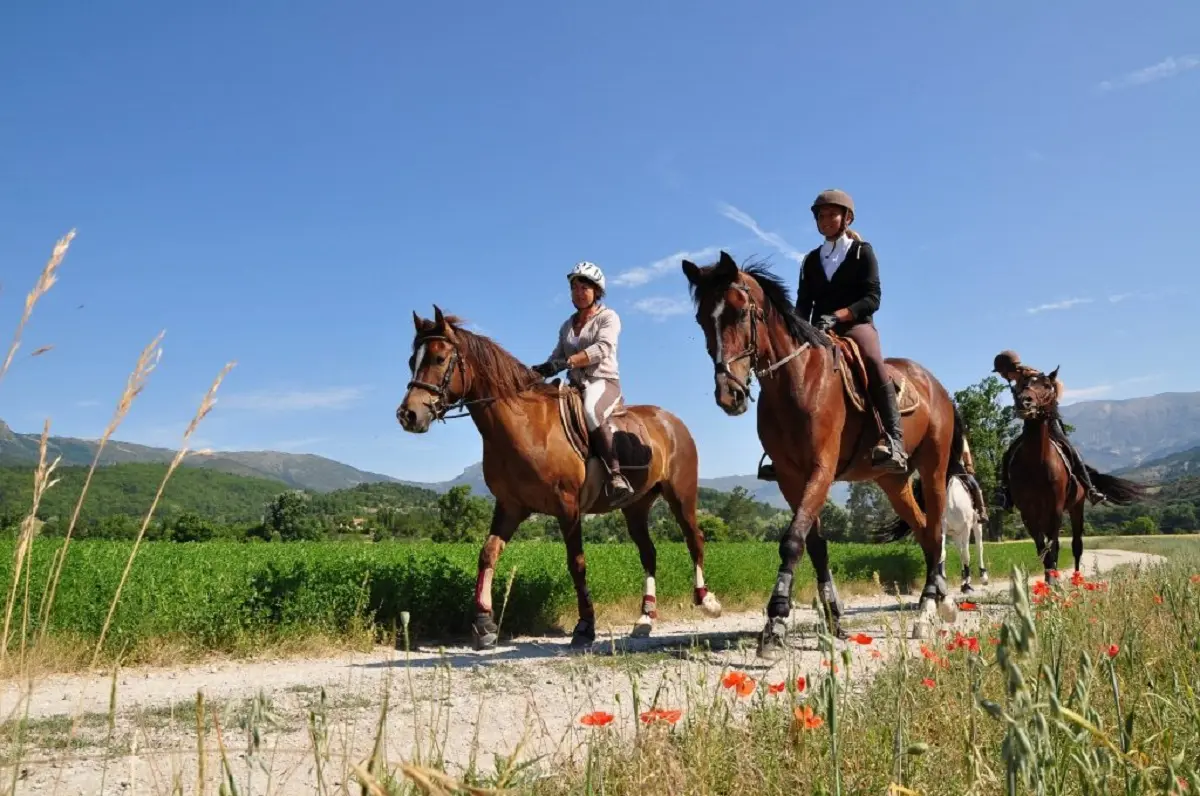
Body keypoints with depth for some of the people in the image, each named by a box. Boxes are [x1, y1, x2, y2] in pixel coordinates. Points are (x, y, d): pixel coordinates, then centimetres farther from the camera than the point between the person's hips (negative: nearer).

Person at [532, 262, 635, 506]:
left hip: (603, 382, -7)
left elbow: (602, 349, -16)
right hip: (575, 386, 7)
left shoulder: (608, 317, 1)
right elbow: (557, 358, 14)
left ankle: (617, 476, -42)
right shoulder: (567, 326, 19)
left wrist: (566, 361, -29)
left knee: (591, 411, -39)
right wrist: (540, 370, -9)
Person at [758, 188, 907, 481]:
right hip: (819, 331, 5)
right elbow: (803, 303, 12)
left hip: (856, 324, -5)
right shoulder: (811, 260, 18)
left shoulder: (862, 252, 6)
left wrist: (838, 315, -20)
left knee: (873, 361, -36)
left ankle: (894, 442, -42)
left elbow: (872, 299, -5)